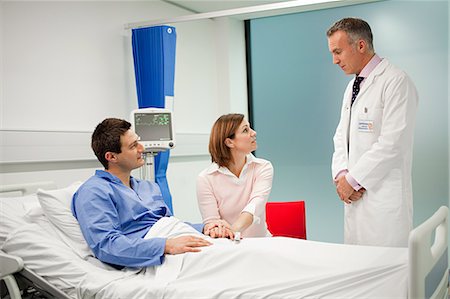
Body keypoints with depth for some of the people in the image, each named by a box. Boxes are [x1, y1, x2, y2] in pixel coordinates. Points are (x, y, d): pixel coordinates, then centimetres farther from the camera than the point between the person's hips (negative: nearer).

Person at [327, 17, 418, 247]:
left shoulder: (395, 81, -9)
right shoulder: (352, 86, 18)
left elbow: (392, 143, -17)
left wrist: (353, 180, -12)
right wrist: (342, 174, -1)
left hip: (384, 200, -8)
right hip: (355, 196, 8)